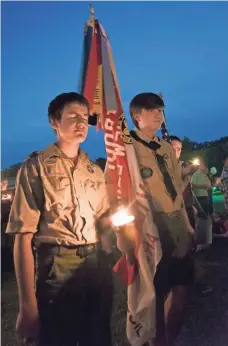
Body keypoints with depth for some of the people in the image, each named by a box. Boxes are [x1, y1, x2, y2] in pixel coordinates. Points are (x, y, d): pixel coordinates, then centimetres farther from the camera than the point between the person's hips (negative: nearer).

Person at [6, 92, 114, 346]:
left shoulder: (94, 171, 10)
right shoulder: (36, 167, -6)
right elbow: (23, 236, -11)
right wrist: (27, 304, -15)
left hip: (98, 270, 5)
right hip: (57, 273, -5)